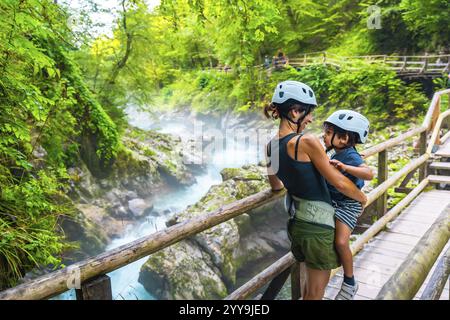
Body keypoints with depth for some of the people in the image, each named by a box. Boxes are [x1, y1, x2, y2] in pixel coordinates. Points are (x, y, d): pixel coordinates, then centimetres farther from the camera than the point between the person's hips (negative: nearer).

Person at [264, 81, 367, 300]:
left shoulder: (271, 145, 1)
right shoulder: (307, 142, -21)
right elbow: (339, 182, -15)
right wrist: (363, 198, 3)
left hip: (297, 222, 7)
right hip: (317, 224, -7)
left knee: (313, 282, 28)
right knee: (316, 290, 12)